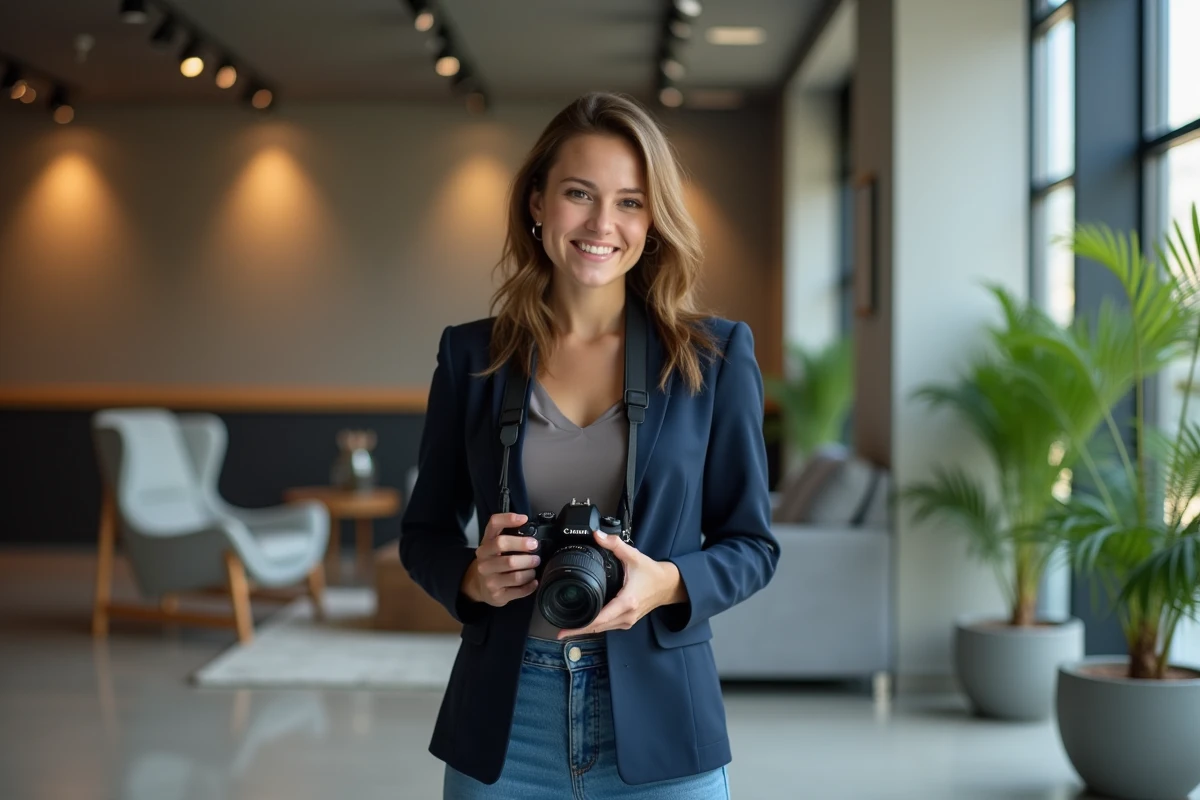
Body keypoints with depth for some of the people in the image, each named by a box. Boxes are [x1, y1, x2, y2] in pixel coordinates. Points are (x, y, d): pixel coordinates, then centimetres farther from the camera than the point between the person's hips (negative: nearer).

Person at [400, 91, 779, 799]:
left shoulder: (716, 355, -1)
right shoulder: (472, 355, 2)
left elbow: (752, 542, 2)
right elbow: (424, 531, 9)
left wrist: (666, 584, -17)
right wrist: (471, 576, -12)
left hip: (657, 724, -1)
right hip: (504, 724, 1)